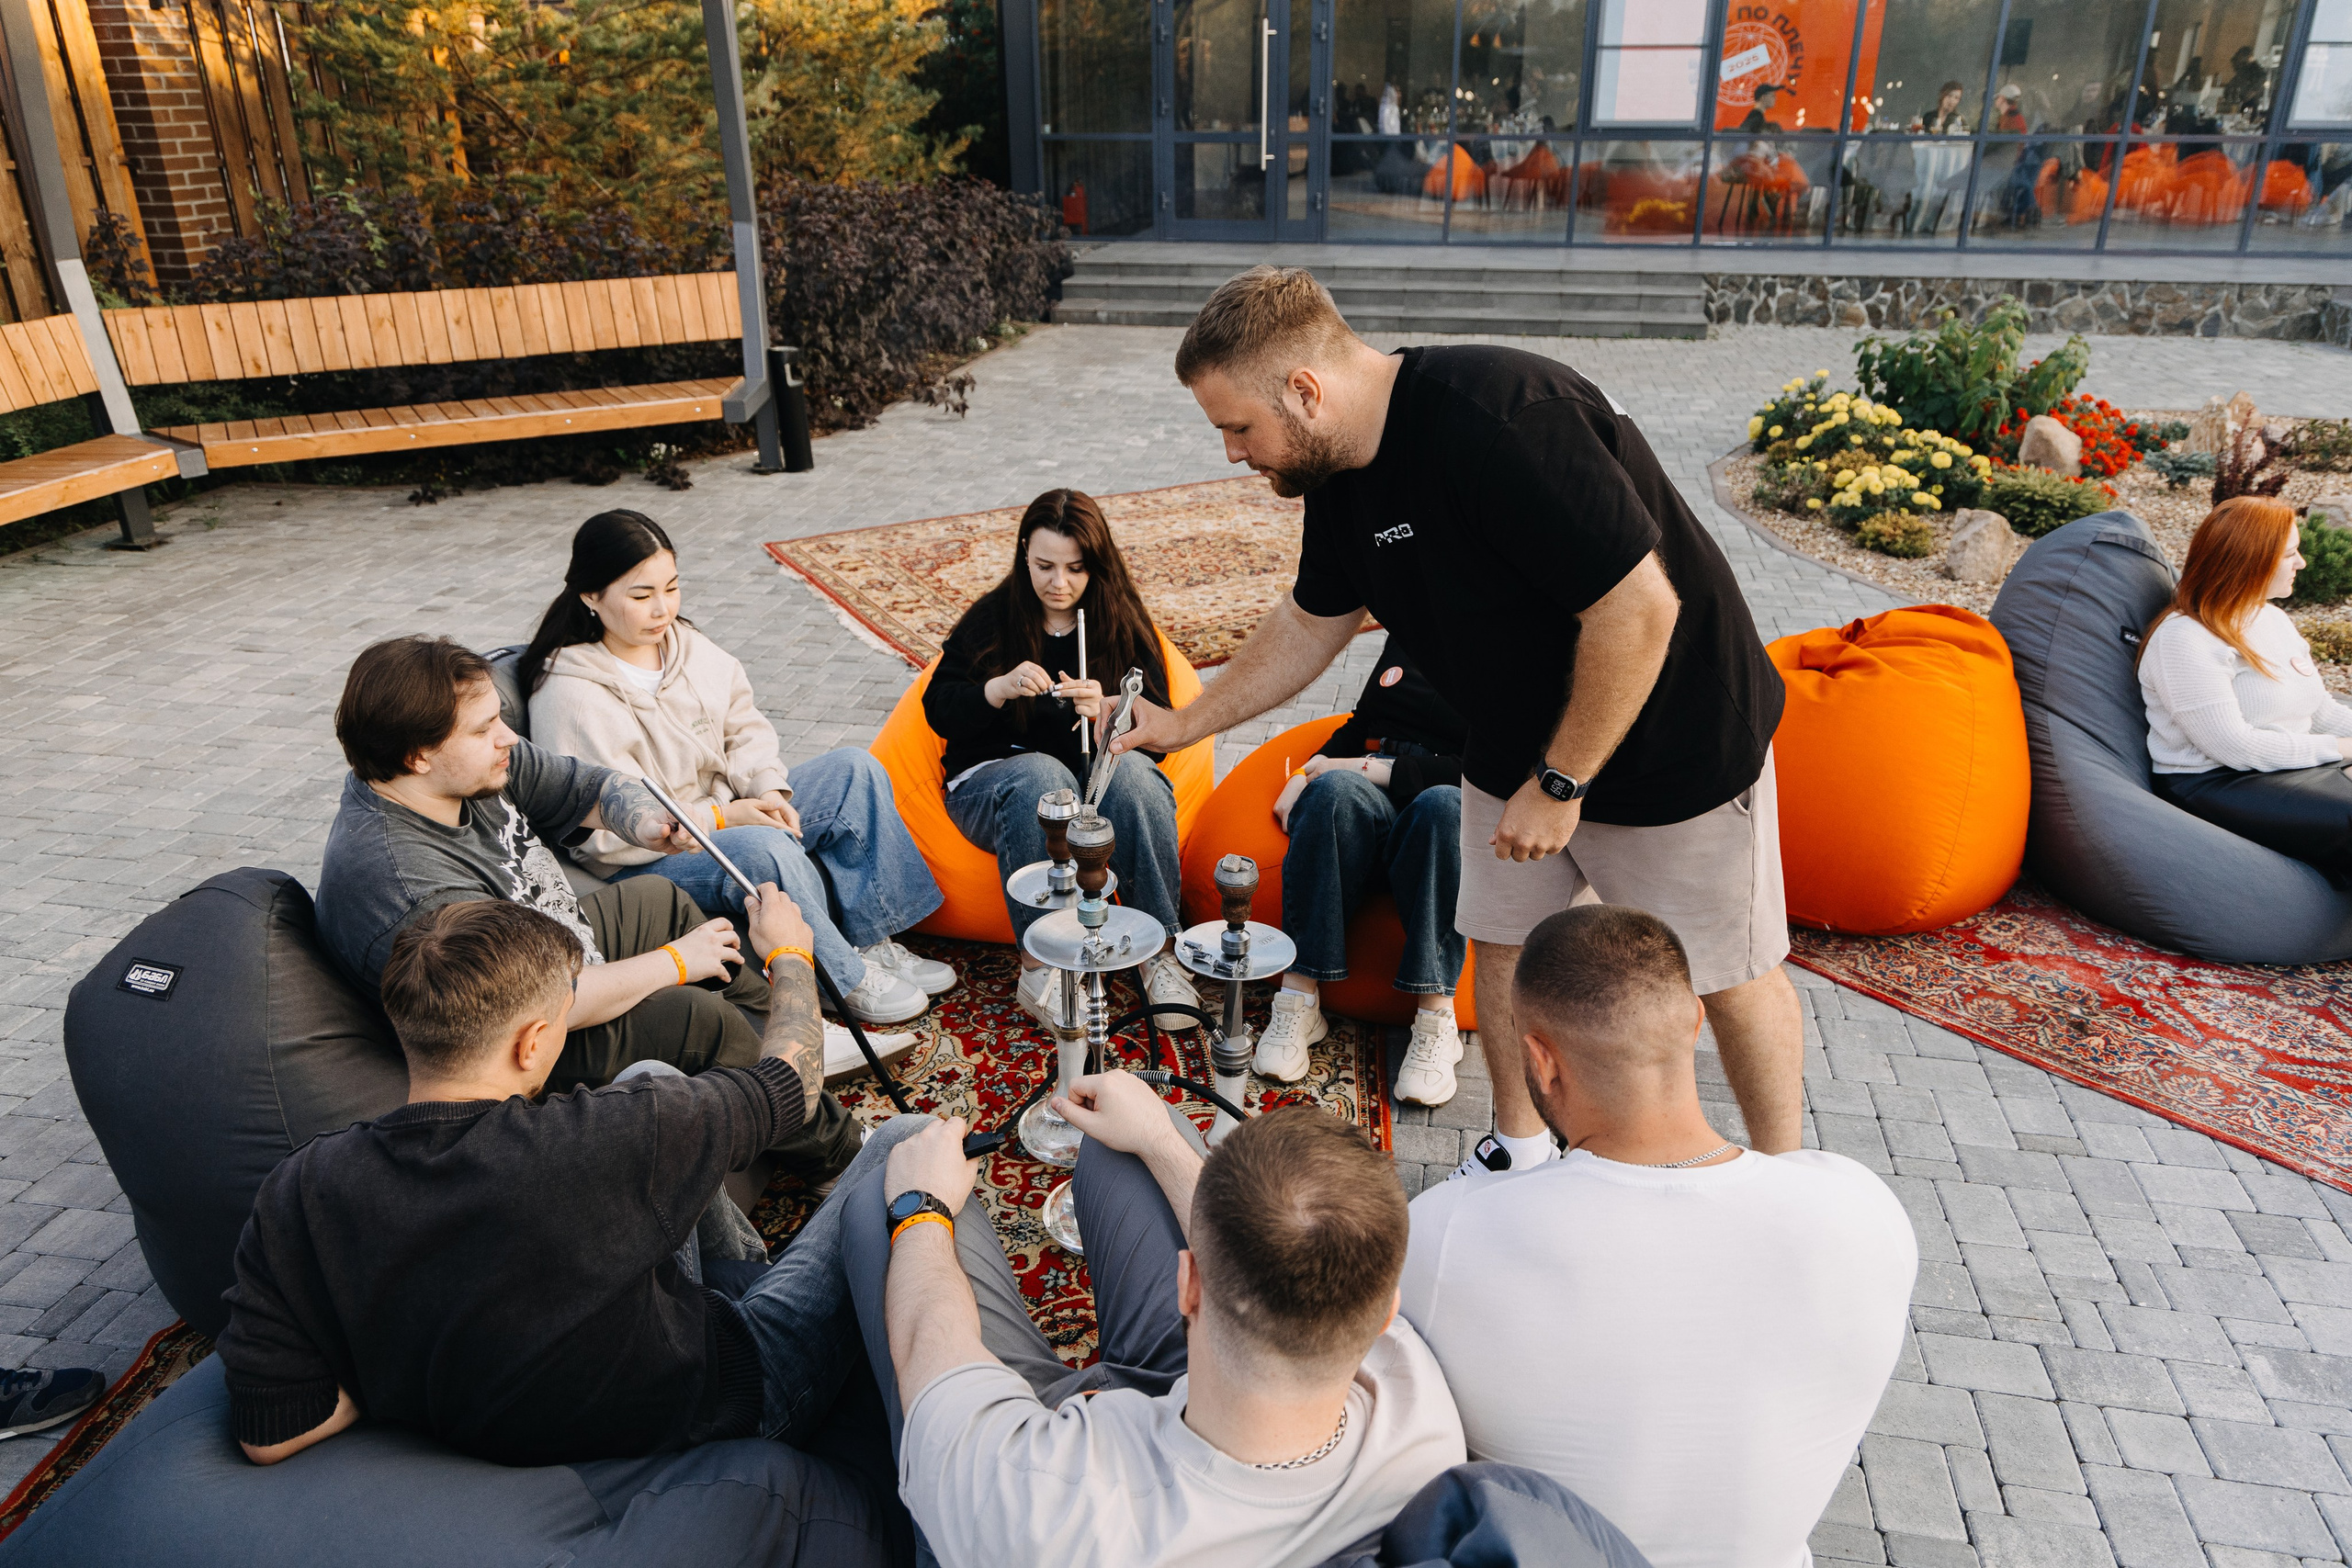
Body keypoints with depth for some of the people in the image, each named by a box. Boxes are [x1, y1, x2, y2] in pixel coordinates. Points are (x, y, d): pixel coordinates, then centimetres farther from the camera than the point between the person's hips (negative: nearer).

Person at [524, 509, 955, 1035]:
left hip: (732, 810, 8)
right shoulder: (571, 695, -20)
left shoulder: (683, 642, 3)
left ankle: (872, 940, -5)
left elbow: (744, 725, 9)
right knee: (765, 848, -37)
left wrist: (768, 790, -11)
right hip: (642, 865, -8)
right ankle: (846, 979, -15)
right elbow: (607, 830, -22)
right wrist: (722, 817, -21)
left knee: (855, 769, -4)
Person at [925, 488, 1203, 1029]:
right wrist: (1000, 689, -20)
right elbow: (939, 711, -1)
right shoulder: (991, 618, 4)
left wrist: (1106, 710, -23)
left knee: (1130, 771, -33)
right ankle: (1039, 966, -31)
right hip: (992, 783, -1)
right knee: (1042, 775, -36)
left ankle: (1161, 953, -27)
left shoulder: (1124, 623, 6)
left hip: (1098, 778, 1)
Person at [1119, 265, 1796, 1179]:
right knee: (1500, 940, 13)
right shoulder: (1341, 470, -3)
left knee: (1728, 975, 8)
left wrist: (1560, 783, -23)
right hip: (1515, 748, 8)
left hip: (1674, 742, -7)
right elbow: (1312, 622, 12)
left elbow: (1640, 606, -31)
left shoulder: (1495, 419, -32)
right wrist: (1183, 725, 10)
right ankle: (1519, 1154, 35)